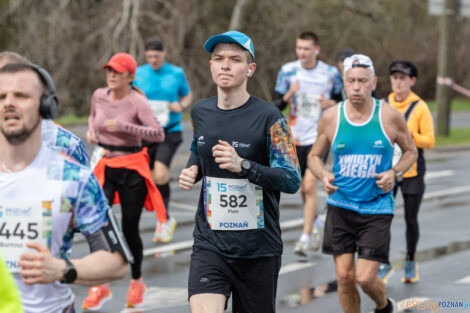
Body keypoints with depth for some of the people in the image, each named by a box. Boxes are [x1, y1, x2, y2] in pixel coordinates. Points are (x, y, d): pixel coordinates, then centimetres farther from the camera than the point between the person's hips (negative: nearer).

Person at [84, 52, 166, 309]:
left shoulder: (137, 102, -14)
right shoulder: (99, 96, 2)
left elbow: (159, 134, -24)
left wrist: (124, 126, -30)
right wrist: (91, 130, 5)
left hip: (132, 170, -4)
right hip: (105, 168, 4)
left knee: (129, 229, 3)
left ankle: (137, 282, 27)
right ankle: (100, 286, 1)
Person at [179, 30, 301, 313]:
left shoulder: (268, 117, -11)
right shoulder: (200, 112, 5)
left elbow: (292, 181, -16)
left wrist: (243, 166, -30)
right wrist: (192, 170, 5)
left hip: (259, 248, -2)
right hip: (210, 244, 3)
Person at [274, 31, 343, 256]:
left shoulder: (331, 74, -4)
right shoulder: (288, 71, 0)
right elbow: (277, 105, 3)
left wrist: (332, 104, -14)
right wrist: (288, 96, -18)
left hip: (319, 136, -3)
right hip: (295, 137, 3)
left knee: (310, 185, -15)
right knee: (304, 188, 14)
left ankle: (305, 238, -11)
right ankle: (314, 225, 38)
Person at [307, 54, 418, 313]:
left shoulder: (390, 116, -5)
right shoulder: (331, 117, -2)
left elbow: (410, 151, 10)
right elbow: (314, 156, 11)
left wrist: (395, 173, -10)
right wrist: (323, 176, -11)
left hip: (377, 208, -2)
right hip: (340, 207, 2)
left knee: (365, 278, -6)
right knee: (344, 276, -1)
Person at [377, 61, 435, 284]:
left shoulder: (420, 107, -4)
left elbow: (429, 141, -6)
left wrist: (409, 135, -21)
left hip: (412, 171, -2)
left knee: (411, 219, 6)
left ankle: (410, 262, 25)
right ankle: (384, 264, 2)